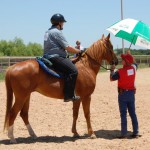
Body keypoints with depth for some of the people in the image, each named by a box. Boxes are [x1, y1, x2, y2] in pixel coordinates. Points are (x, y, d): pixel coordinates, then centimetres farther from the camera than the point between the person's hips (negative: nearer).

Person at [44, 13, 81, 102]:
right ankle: (69, 96, -26)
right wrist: (79, 51, 0)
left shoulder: (48, 32, 22)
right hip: (55, 58, -11)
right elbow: (68, 47, -13)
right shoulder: (57, 32, -10)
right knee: (73, 70, -22)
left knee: (71, 63, 22)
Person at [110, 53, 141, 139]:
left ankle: (124, 134, 0)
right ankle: (136, 132, 14)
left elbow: (111, 79, -3)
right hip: (132, 93, 5)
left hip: (123, 93, -5)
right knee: (133, 113, 11)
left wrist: (112, 70, 10)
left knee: (123, 114, -1)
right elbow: (134, 64, 25)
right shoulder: (134, 68, -1)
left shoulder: (120, 71, -17)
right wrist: (129, 55, 21)